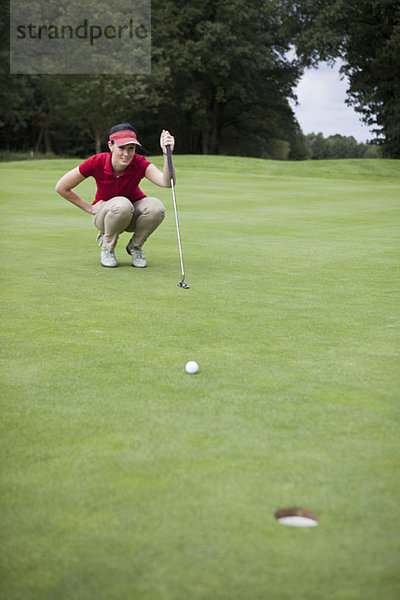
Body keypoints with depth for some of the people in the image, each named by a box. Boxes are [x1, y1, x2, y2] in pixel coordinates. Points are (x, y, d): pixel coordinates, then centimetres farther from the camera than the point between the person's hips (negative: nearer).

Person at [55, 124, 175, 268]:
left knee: (156, 207, -32)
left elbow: (167, 182, -41)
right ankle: (107, 246, -9)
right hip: (105, 213, -2)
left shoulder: (139, 163, -23)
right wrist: (90, 208, -11)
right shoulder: (97, 162, -24)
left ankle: (135, 246, -4)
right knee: (121, 204, -38)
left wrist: (167, 153, -55)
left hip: (133, 214, 2)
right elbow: (61, 187, -14)